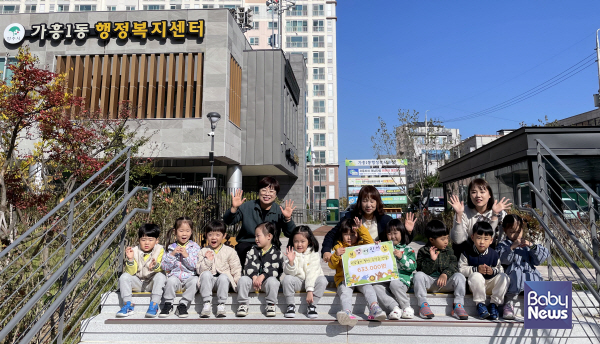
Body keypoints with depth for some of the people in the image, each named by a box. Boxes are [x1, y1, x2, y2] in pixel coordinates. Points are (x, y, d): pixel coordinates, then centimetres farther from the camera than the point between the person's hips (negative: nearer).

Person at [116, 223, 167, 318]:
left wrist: (156, 266, -41)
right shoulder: (135, 251, -4)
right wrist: (130, 259, -28)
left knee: (160, 276, -31)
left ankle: (154, 306, -29)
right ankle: (127, 305, -15)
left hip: (152, 283, -2)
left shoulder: (160, 250, -7)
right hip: (138, 283, 2)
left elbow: (162, 268, -18)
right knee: (124, 277, -19)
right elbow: (131, 272, -11)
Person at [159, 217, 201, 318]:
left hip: (189, 276, -1)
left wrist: (186, 255, -17)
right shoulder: (171, 247, 9)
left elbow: (195, 266, -5)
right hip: (175, 275, 1)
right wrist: (172, 254, -11)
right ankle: (168, 304, -8)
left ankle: (183, 304, -17)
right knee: (171, 280, -32)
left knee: (195, 280, -32)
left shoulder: (195, 247, 4)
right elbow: (165, 267, 2)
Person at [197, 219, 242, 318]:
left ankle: (221, 305, -23)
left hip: (224, 278, -1)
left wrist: (239, 283, -8)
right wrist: (207, 261, -13)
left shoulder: (230, 251, 5)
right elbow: (199, 270, 3)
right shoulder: (203, 252, 10)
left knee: (223, 277, -35)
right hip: (208, 280, 2)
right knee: (206, 274, -31)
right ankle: (206, 304, -26)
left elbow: (236, 269, 4)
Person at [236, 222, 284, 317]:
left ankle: (271, 305, -13)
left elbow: (275, 270, -12)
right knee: (243, 279, -23)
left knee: (272, 281, -34)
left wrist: (262, 277, -25)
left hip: (267, 279, -3)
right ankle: (243, 305, -9)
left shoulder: (276, 252, -2)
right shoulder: (253, 250, 9)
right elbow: (249, 266, -3)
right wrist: (254, 277, -21)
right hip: (253, 278, 3)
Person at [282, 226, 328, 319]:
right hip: (297, 280, 1)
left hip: (311, 280, -1)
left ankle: (312, 305, -14)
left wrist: (310, 290, -24)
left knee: (322, 280, -29)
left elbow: (312, 272, -16)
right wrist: (291, 261, -32)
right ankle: (291, 305, -12)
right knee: (287, 279, -29)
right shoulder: (291, 253, -4)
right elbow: (290, 272, -12)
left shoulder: (314, 254, -8)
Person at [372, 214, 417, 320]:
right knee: (375, 286, -25)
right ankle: (395, 308, -26)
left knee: (394, 283, -35)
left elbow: (413, 266, -2)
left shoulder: (408, 249, 8)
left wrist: (401, 257, -15)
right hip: (386, 279, 4)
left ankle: (407, 307, -13)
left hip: (402, 279, -4)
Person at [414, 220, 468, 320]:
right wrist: (431, 259, -25)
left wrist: (445, 273, -23)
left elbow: (454, 265, -4)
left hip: (445, 282, 2)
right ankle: (423, 304, -23)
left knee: (459, 277, -23)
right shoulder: (423, 251, -3)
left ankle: (458, 305, -16)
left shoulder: (448, 250, 7)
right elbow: (422, 270, -11)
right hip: (429, 282, -2)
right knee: (418, 275, -30)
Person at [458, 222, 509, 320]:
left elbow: (500, 269, 5)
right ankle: (480, 304, -23)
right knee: (476, 276, -36)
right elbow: (461, 269, -10)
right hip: (475, 285, -3)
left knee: (504, 277, -23)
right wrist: (476, 269, -24)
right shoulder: (467, 253, -6)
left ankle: (494, 304, -15)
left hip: (491, 284, 3)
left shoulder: (494, 254, 0)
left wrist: (493, 270, -19)